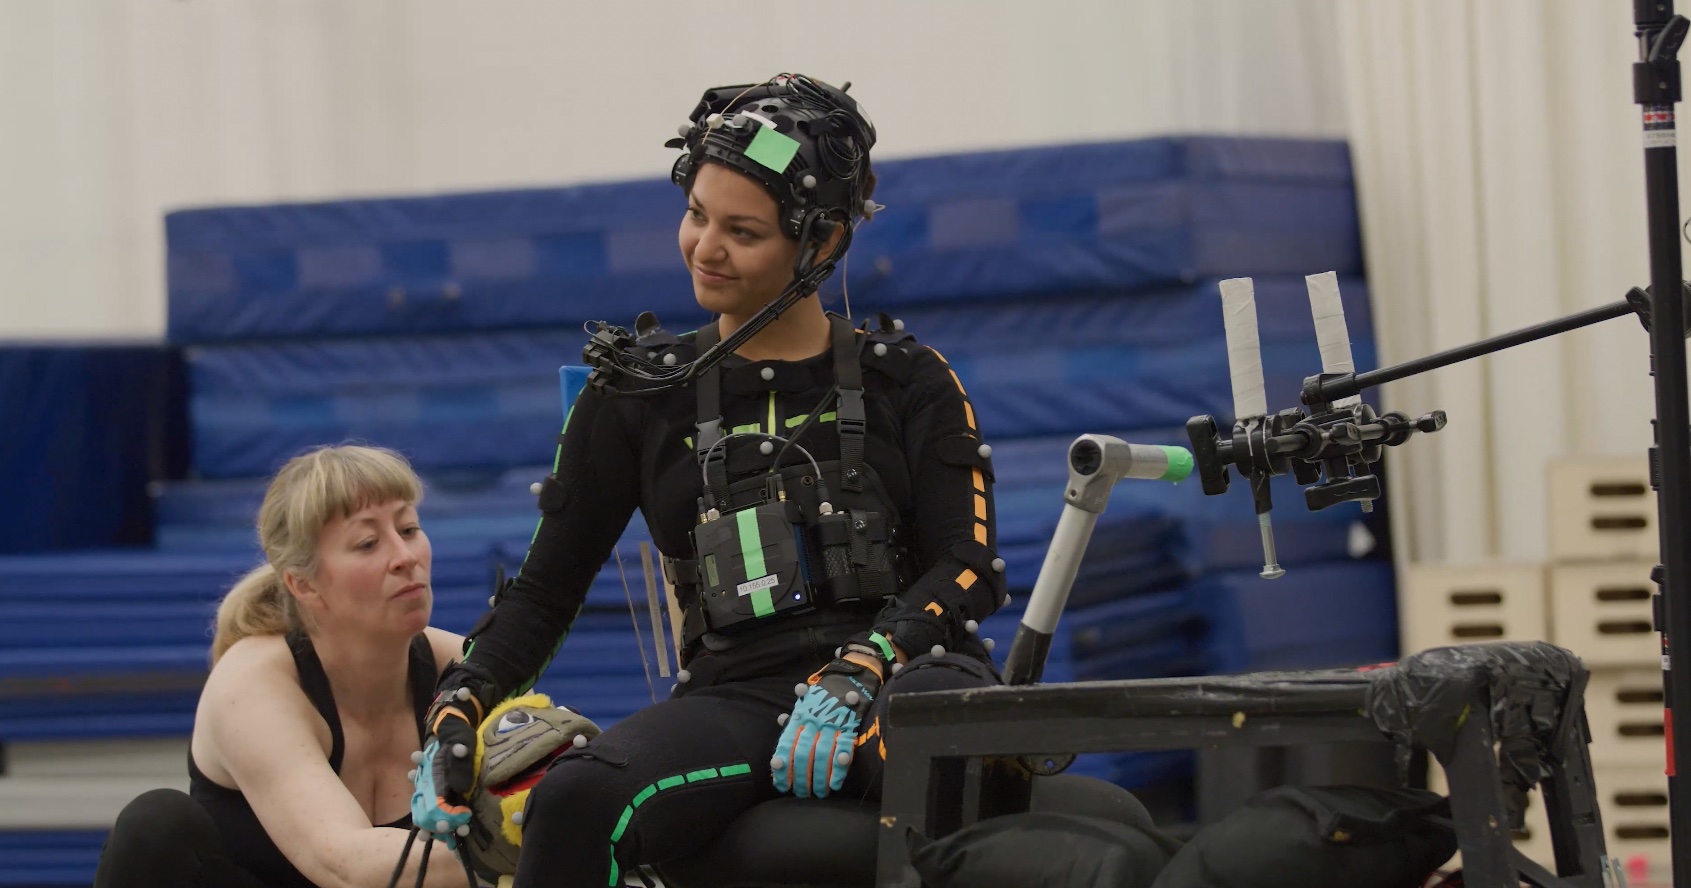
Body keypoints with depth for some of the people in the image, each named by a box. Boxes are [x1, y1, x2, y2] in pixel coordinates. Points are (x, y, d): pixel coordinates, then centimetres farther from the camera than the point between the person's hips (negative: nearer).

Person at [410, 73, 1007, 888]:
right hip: (737, 695, 2)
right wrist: (456, 712, -2)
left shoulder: (907, 383, 10)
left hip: (906, 678, -1)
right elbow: (547, 586, 16)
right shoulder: (642, 392, 14)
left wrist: (858, 674, -18)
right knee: (575, 803, -32)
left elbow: (969, 568, 1)